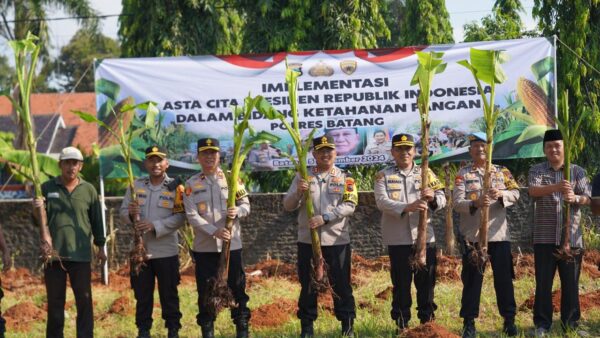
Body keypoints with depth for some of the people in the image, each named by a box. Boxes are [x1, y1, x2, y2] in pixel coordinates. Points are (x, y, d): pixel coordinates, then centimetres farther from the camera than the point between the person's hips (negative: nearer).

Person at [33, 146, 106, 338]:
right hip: (53, 253, 0)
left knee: (84, 300, 3)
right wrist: (37, 209, -18)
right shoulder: (47, 188, 3)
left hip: (81, 254, 0)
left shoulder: (89, 190, 5)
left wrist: (100, 247, 11)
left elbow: (96, 220, 10)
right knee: (55, 301, 8)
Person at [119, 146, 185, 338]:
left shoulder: (175, 187, -4)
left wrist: (154, 226, -21)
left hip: (166, 251, -3)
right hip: (139, 249, 3)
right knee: (142, 294, 10)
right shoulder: (136, 186, 7)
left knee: (169, 293, 5)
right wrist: (130, 214, -16)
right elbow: (122, 212, 7)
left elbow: (179, 217, -11)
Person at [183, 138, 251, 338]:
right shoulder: (191, 184, 1)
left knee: (237, 287, 4)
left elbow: (246, 205, 5)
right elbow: (192, 216, -7)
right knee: (205, 290, 4)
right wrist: (214, 231, -20)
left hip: (232, 244, 0)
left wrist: (237, 211, -19)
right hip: (204, 246, 0)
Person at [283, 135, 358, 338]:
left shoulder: (345, 178, 4)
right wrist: (298, 192, -18)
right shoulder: (302, 177, 7)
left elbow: (349, 206, -8)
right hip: (307, 240, 1)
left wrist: (324, 218, -20)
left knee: (341, 285, 3)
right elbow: (288, 206, 2)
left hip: (337, 240, -1)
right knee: (308, 285, 7)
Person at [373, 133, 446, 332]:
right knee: (401, 284, 3)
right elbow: (382, 202, -12)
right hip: (398, 240, -2)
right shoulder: (383, 176, 4)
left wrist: (432, 197, -23)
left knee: (426, 282, 6)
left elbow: (442, 200, 2)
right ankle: (401, 325, 12)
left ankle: (427, 321, 17)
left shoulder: (426, 173, 10)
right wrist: (406, 207, -28)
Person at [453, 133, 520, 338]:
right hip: (473, 235, -1)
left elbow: (515, 194, -1)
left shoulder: (503, 172, 10)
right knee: (472, 279, 2)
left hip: (499, 234, 2)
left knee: (504, 278, 4)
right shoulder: (463, 174, 4)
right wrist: (475, 203, -26)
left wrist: (501, 194, -23)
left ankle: (509, 319, 15)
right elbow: (457, 203, -6)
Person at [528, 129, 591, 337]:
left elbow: (587, 198, -1)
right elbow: (533, 191, -16)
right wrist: (556, 187, -35)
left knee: (571, 283, 5)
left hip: (571, 237, 1)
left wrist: (576, 198, -25)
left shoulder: (577, 171, 7)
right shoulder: (537, 171, 4)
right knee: (543, 283, 2)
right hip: (544, 237, -1)